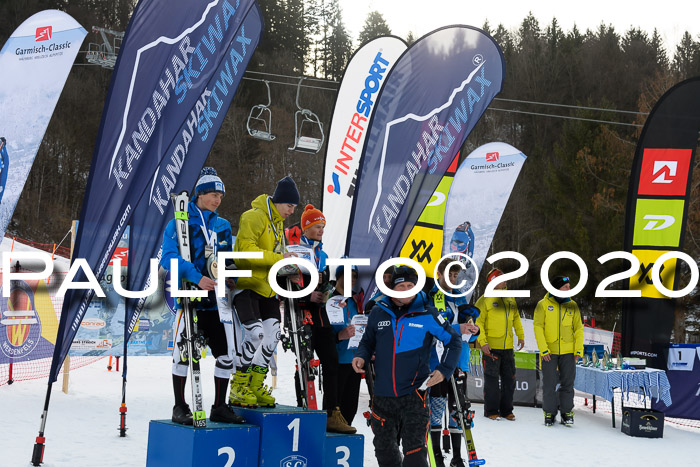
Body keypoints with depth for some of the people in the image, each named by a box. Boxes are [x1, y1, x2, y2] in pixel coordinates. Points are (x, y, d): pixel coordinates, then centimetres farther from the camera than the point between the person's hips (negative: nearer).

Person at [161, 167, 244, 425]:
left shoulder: (223, 226, 15)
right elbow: (169, 258, -15)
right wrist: (196, 278, -27)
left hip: (216, 299, 5)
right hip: (190, 297, -5)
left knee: (226, 354, 5)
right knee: (183, 352, -5)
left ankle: (220, 407, 17)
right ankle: (180, 407, 9)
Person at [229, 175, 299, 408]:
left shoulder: (278, 222, 16)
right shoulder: (253, 217, -13)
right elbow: (246, 249, -25)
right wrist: (278, 258, -28)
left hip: (267, 287, 9)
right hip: (246, 284, -9)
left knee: (272, 334, 3)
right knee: (255, 332, -19)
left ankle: (255, 386, 13)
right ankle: (238, 387, -5)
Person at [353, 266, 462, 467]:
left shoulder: (427, 314, -3)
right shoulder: (378, 312, 4)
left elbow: (453, 340, 7)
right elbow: (368, 341, 20)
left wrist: (444, 370, -4)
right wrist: (361, 356, -1)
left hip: (414, 392, -3)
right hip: (383, 395, 4)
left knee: (414, 449, -7)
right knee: (384, 448, 15)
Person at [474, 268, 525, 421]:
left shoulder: (510, 299, 13)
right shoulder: (485, 300, -7)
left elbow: (516, 318, 25)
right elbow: (478, 322, -10)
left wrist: (521, 336, 20)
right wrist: (483, 342, -18)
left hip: (508, 347, 6)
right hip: (491, 347, -6)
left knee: (509, 379, 9)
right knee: (492, 380, -1)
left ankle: (506, 410, 19)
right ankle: (491, 411, 9)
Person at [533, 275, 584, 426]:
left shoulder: (572, 305, 4)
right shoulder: (543, 305, -5)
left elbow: (578, 328, 8)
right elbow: (538, 327, -6)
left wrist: (579, 349, -1)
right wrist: (543, 349, -13)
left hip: (568, 351, 2)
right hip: (549, 352, -2)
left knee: (567, 382, 5)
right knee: (549, 384, 3)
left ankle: (567, 412, 16)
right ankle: (549, 413, 15)